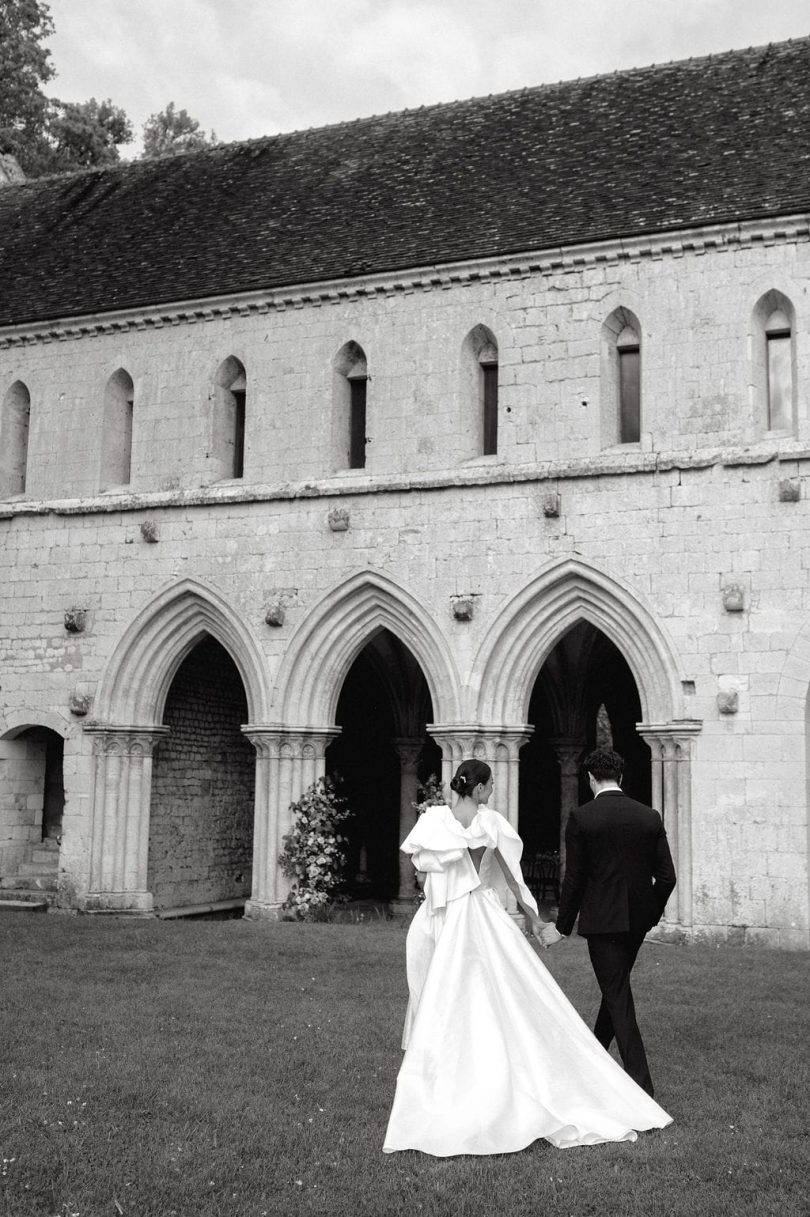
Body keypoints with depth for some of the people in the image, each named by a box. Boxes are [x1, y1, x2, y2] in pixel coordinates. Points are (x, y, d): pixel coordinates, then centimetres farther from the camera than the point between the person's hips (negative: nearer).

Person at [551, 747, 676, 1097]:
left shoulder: (581, 818, -11)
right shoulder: (650, 817, 1)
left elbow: (574, 878, -10)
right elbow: (667, 877, 2)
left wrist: (563, 925, 1)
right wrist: (651, 914, 17)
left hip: (602, 920, -5)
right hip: (638, 919, 5)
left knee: (618, 997, 0)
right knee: (616, 986, 23)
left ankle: (641, 1085, -4)